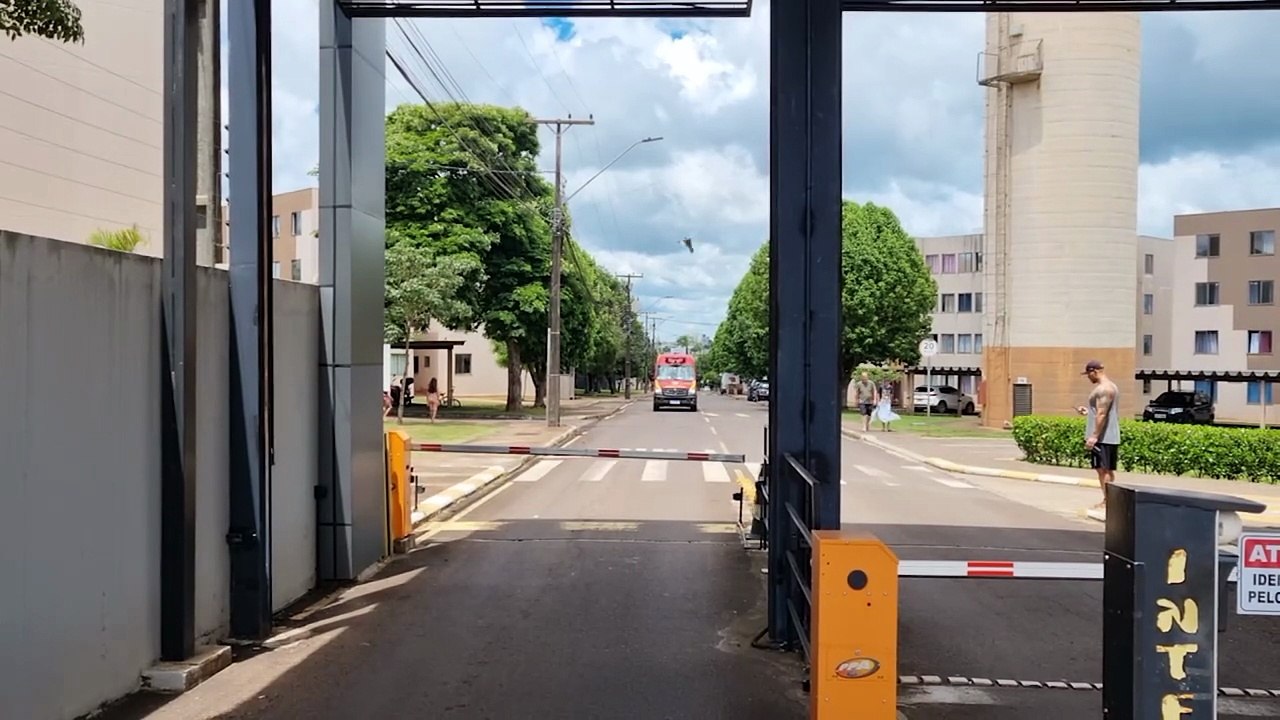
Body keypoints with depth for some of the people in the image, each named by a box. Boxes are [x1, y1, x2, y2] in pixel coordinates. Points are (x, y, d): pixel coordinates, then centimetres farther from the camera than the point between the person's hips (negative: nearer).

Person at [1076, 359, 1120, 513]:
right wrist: (1088, 412, 25)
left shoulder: (1103, 389, -15)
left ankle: (1106, 503, -8)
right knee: (1108, 470, 13)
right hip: (1111, 437, 10)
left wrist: (1094, 436, -23)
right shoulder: (1111, 387, 18)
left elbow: (1102, 414, -22)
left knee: (1103, 469, -8)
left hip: (1103, 437, -10)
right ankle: (1108, 501, 18)